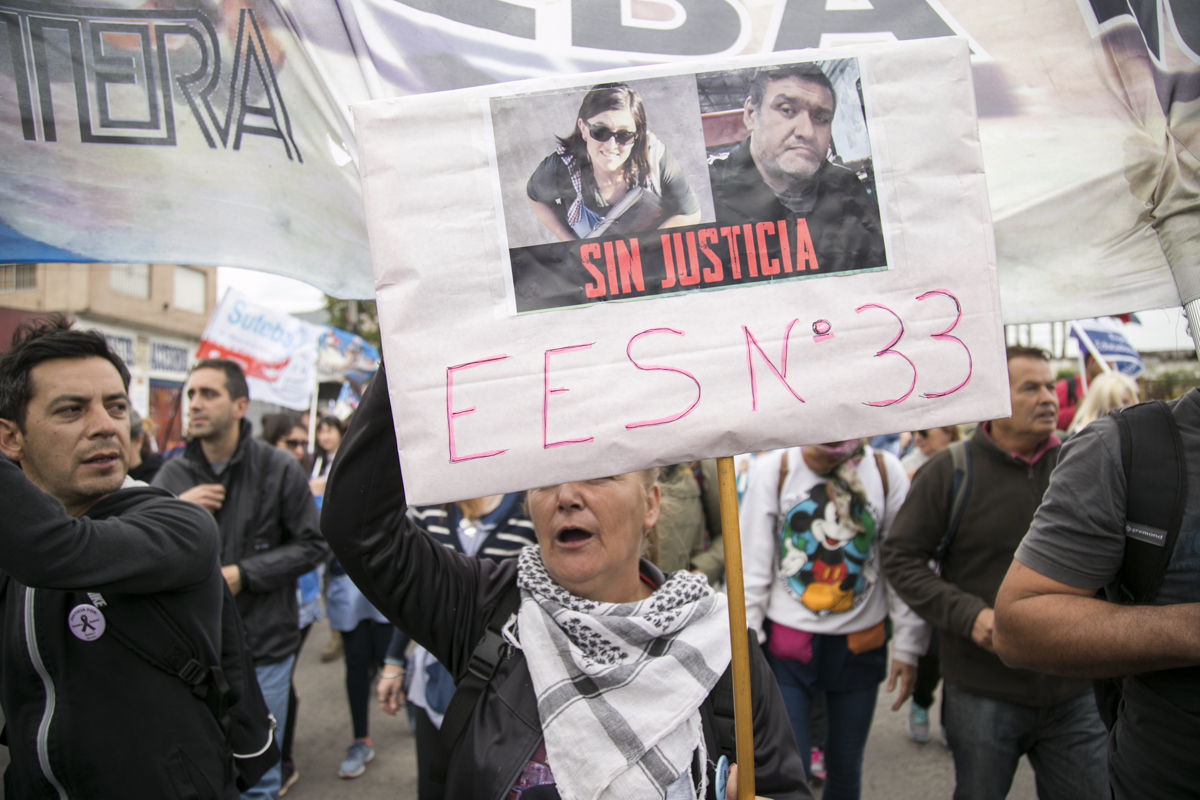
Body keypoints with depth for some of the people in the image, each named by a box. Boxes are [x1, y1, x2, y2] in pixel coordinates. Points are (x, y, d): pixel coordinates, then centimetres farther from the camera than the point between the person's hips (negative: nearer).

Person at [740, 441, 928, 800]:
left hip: (861, 644, 2)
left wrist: (908, 648, 0)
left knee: (846, 767, 16)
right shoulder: (773, 469, -8)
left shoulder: (886, 470, -4)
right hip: (786, 642, -2)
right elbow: (752, 568, -6)